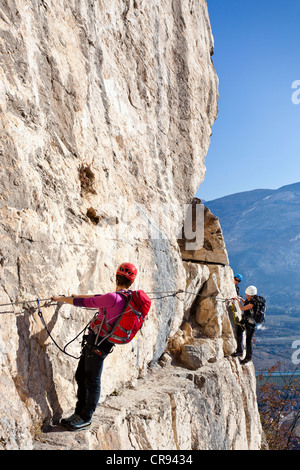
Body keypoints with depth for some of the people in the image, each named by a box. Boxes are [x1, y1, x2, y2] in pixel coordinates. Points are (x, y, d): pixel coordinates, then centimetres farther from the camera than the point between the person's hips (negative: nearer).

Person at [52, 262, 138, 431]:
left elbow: (86, 303, -14)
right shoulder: (126, 298, 6)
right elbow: (100, 297, 21)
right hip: (94, 341, 9)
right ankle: (79, 413, 27)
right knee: (81, 376, 16)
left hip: (98, 344, -9)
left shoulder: (113, 298, -21)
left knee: (92, 381, 4)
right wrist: (79, 296, 31)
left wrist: (61, 298, -3)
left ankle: (86, 418, 17)